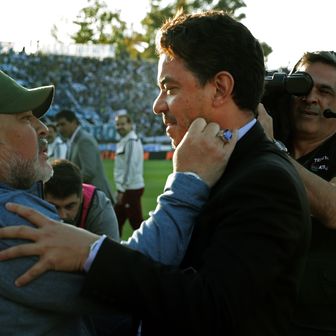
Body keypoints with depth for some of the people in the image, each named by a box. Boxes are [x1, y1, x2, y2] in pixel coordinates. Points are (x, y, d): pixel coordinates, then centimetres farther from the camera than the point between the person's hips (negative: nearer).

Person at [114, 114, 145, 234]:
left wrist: (121, 190, -18)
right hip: (126, 188, 10)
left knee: (136, 222, -4)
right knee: (117, 220, 16)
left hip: (131, 189, -10)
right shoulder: (124, 141, 14)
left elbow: (130, 167, -20)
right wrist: (121, 189, 16)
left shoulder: (131, 142, -15)